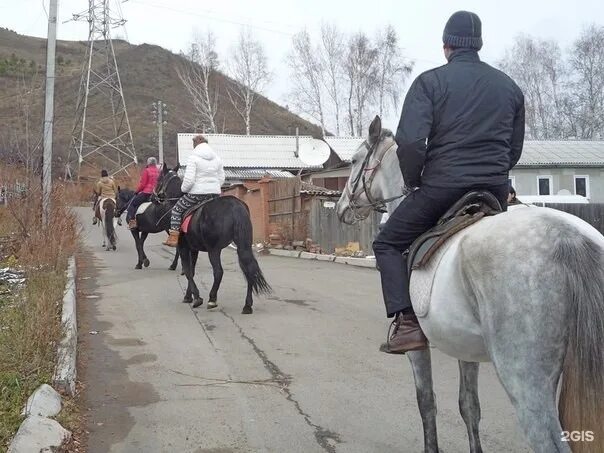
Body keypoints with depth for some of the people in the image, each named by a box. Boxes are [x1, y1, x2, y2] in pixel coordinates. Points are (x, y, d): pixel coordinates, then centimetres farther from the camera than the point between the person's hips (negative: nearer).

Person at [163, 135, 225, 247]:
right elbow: (222, 179, 11)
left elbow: (189, 179, -15)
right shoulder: (217, 158, 9)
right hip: (215, 193, 5)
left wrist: (183, 189, 3)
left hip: (197, 193, -5)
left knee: (177, 209, 11)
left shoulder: (194, 158, -9)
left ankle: (173, 237, 5)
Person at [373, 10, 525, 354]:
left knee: (388, 244, 11)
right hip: (496, 191, 5)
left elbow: (410, 141, -15)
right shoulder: (510, 87, 13)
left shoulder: (431, 81, -3)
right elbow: (515, 149, 17)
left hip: (441, 186, -5)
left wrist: (413, 182, 1)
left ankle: (407, 323, -4)